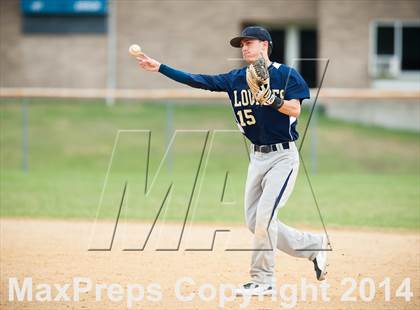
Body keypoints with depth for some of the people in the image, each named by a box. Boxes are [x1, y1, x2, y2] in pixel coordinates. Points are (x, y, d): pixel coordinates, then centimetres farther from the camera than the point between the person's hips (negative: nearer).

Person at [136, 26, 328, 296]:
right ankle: (315, 245, 21)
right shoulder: (236, 79, 8)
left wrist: (270, 98, -31)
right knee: (255, 222, 7)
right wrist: (159, 67, -4)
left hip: (283, 155, -7)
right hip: (257, 157, 7)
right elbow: (197, 81, 2)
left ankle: (263, 281, -5)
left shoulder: (286, 75, -6)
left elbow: (295, 110, -16)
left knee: (265, 215, -16)